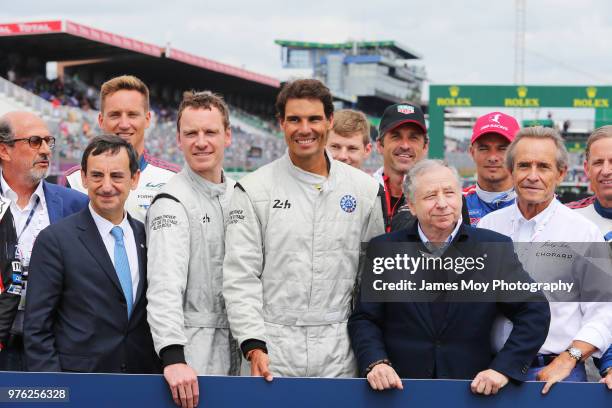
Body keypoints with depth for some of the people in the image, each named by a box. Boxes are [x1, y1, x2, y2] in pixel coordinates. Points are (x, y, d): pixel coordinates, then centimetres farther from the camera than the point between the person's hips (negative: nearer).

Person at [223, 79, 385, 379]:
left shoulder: (365, 190, 7)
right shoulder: (253, 190, 1)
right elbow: (240, 278, -3)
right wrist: (253, 345, -14)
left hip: (340, 354, 2)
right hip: (271, 352, -1)